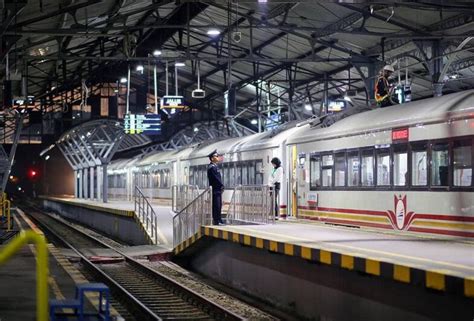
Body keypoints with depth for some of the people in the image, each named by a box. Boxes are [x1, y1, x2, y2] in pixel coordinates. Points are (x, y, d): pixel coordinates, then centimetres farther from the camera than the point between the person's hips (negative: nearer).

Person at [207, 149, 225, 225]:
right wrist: (222, 186, -9)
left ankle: (218, 220, 15)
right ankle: (216, 221, -6)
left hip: (218, 190, 10)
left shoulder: (215, 166, 18)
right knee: (216, 205, -8)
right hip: (215, 190, -10)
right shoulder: (212, 167, -14)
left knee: (219, 205, 11)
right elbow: (216, 178, -18)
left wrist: (221, 186, 10)